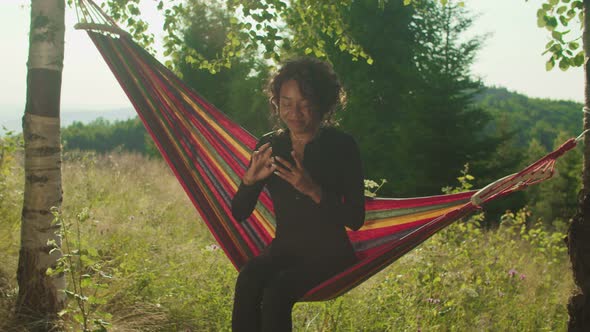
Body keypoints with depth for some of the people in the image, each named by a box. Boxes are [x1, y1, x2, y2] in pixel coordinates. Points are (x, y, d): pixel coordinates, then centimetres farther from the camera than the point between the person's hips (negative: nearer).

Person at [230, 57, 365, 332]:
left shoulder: (342, 146, -7)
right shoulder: (270, 144, 4)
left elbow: (356, 219, -10)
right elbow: (239, 214, 5)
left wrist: (313, 190, -25)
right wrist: (250, 179, -16)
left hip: (329, 251, -3)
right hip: (284, 247, 4)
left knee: (277, 290, -32)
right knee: (248, 280, -29)